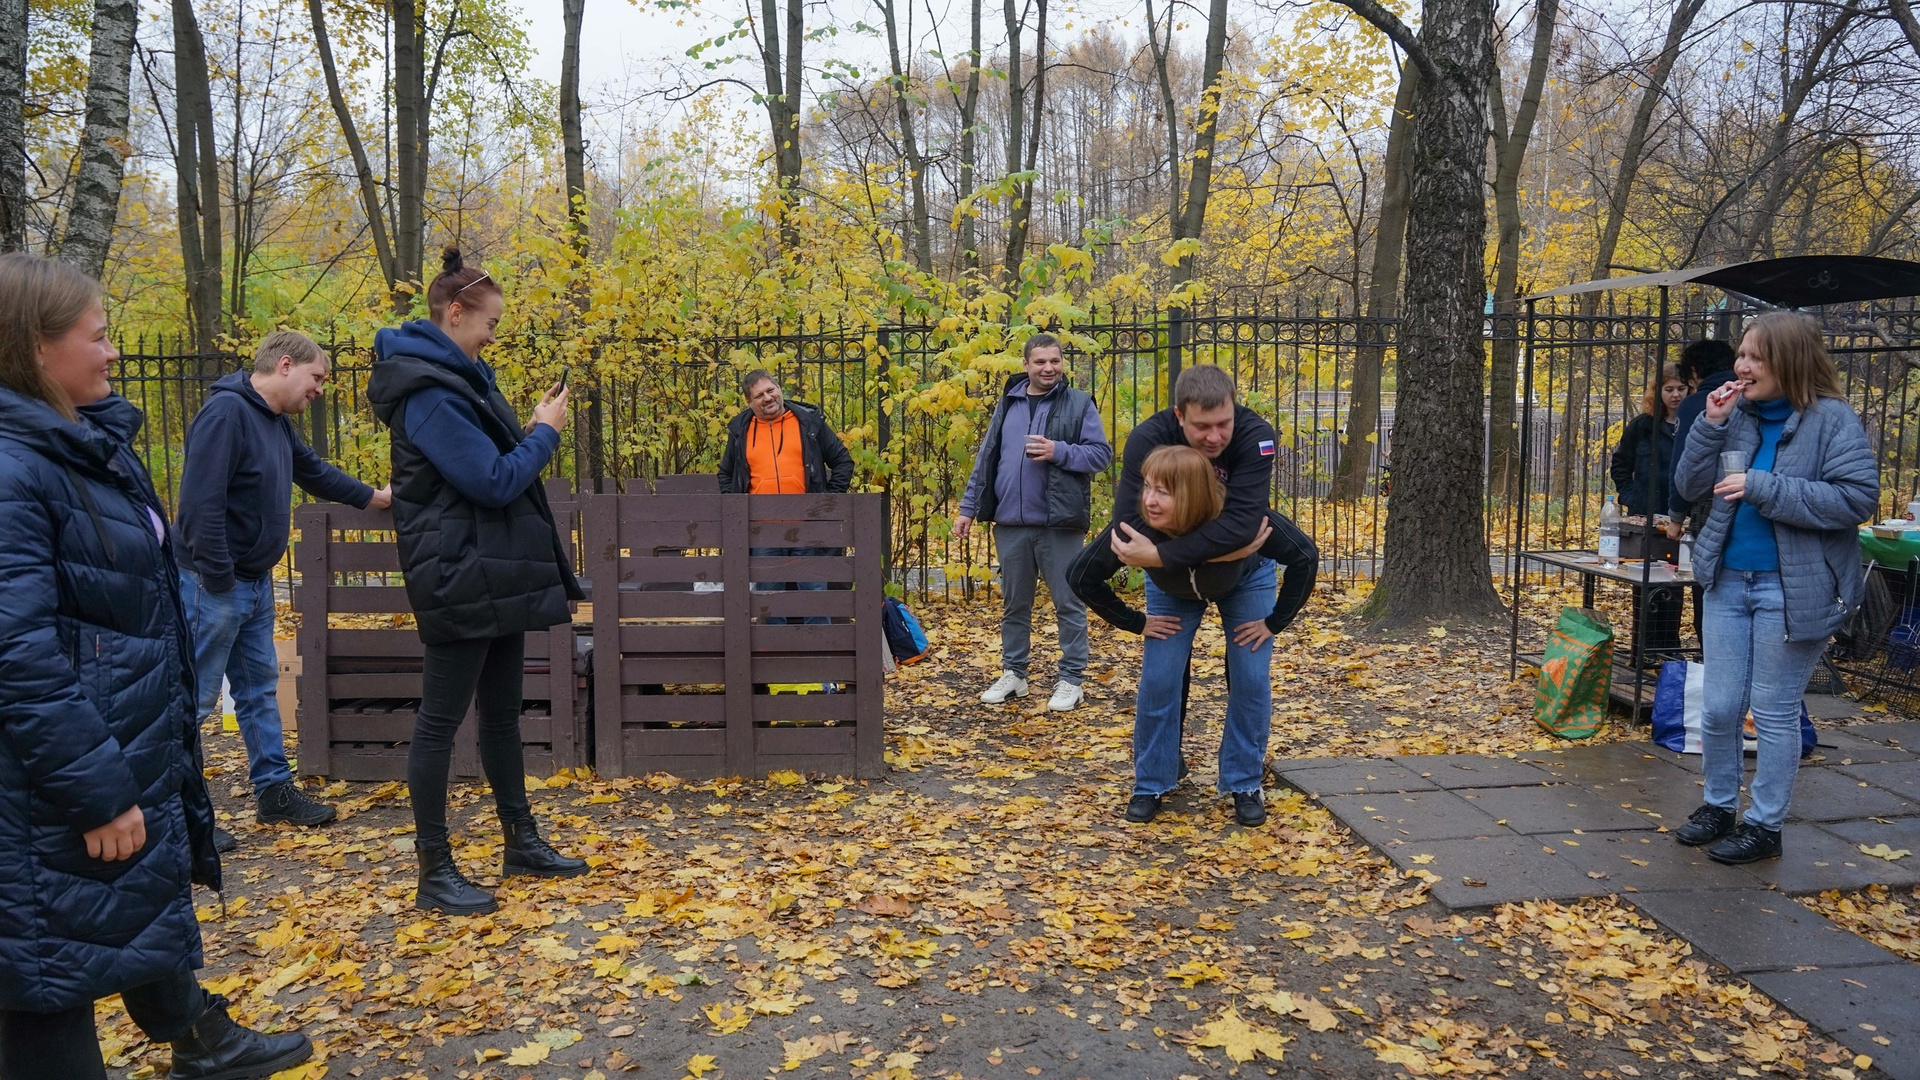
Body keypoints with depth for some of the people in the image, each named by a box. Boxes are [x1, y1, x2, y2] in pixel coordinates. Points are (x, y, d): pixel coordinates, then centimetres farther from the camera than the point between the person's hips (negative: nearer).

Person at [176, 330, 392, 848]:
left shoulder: (277, 423, 10)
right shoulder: (226, 412, -20)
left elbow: (314, 470, 27)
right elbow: (201, 501, -26)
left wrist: (373, 497, 36)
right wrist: (219, 578, -23)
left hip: (255, 583, 10)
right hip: (215, 586, -10)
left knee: (259, 686, 16)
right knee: (195, 697, 0)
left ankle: (274, 790, 27)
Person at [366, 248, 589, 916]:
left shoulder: (461, 376, 14)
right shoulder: (428, 391, -18)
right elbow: (494, 481, -20)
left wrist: (533, 430, 8)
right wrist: (546, 432, -9)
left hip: (497, 576, 10)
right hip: (460, 579, -10)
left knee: (502, 710, 17)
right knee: (441, 719, -1)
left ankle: (520, 841, 29)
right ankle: (434, 872, 9)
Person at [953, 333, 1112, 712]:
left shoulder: (1079, 403, -1)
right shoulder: (1007, 404, 11)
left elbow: (1101, 453, -6)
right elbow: (986, 459, 13)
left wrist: (1059, 451, -19)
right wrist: (969, 507, 10)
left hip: (1059, 523, -4)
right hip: (1010, 523, 4)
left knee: (1068, 604, 3)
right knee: (1014, 604, 13)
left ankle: (1071, 680, 12)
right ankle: (1013, 673, 25)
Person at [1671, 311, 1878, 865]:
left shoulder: (1831, 419, -10)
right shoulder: (1739, 415, 4)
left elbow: (1858, 498, -18)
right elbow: (1690, 486, 5)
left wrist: (1764, 487, -21)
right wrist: (1710, 425, -9)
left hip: (1793, 590, -5)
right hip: (1728, 582, 5)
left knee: (1774, 714, 6)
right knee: (1719, 709, 10)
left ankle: (1765, 825, 20)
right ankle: (1719, 807, 29)